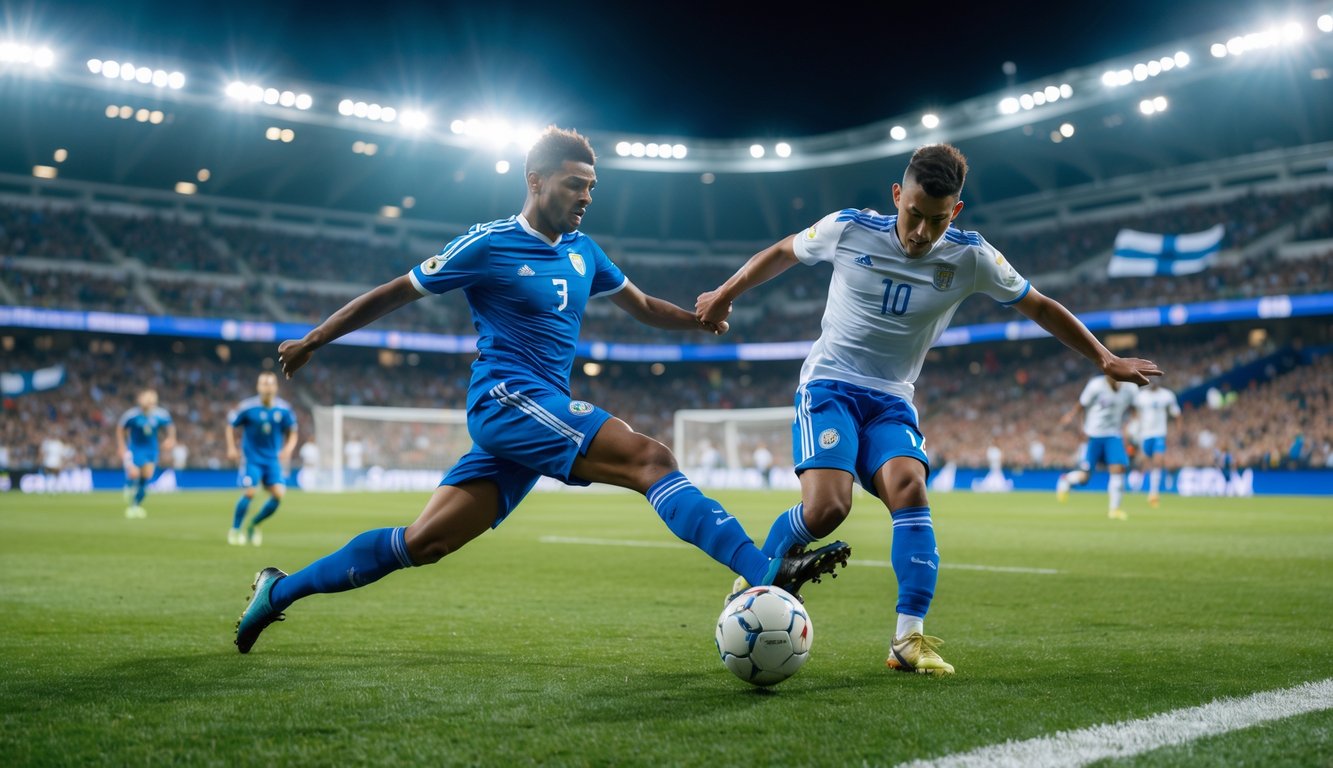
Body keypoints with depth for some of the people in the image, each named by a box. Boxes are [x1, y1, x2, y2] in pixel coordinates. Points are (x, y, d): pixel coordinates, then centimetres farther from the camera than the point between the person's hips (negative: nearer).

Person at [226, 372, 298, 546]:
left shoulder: (284, 409, -4)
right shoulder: (247, 407, -10)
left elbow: (292, 433, 7)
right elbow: (231, 425, 3)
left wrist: (287, 449, -11)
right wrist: (231, 448, -6)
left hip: (273, 459, 3)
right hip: (251, 458, -3)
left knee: (278, 494, -11)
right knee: (249, 492, -16)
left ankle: (253, 525, 12)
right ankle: (235, 530, 6)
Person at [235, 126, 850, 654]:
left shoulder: (581, 250, 16)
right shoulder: (489, 244, -3)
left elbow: (643, 307, 24)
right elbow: (395, 293, 4)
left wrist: (699, 318, 4)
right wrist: (313, 341, 11)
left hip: (541, 410, 7)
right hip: (507, 397, -7)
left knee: (423, 543, 4)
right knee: (650, 459, -23)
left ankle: (280, 590, 17)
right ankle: (768, 575, -31)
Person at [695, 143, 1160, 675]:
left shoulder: (971, 258, -6)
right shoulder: (848, 229, -9)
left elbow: (1040, 308, 7)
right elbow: (783, 253, 11)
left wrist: (1105, 359, 4)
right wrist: (724, 296, 16)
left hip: (891, 400, 2)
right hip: (829, 385, -2)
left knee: (909, 490, -25)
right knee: (826, 507, -23)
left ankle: (909, 640, -21)